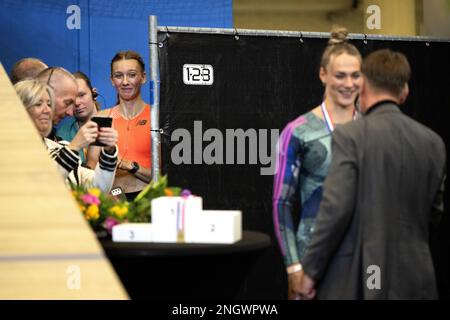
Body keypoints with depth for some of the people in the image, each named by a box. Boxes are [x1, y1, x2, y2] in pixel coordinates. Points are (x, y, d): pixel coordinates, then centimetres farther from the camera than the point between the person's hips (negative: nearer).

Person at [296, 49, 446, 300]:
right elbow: (433, 213, 13)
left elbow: (336, 208, -15)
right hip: (412, 278, 4)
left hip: (356, 278, -4)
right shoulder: (434, 143, 6)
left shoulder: (350, 136, -9)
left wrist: (311, 269, -6)